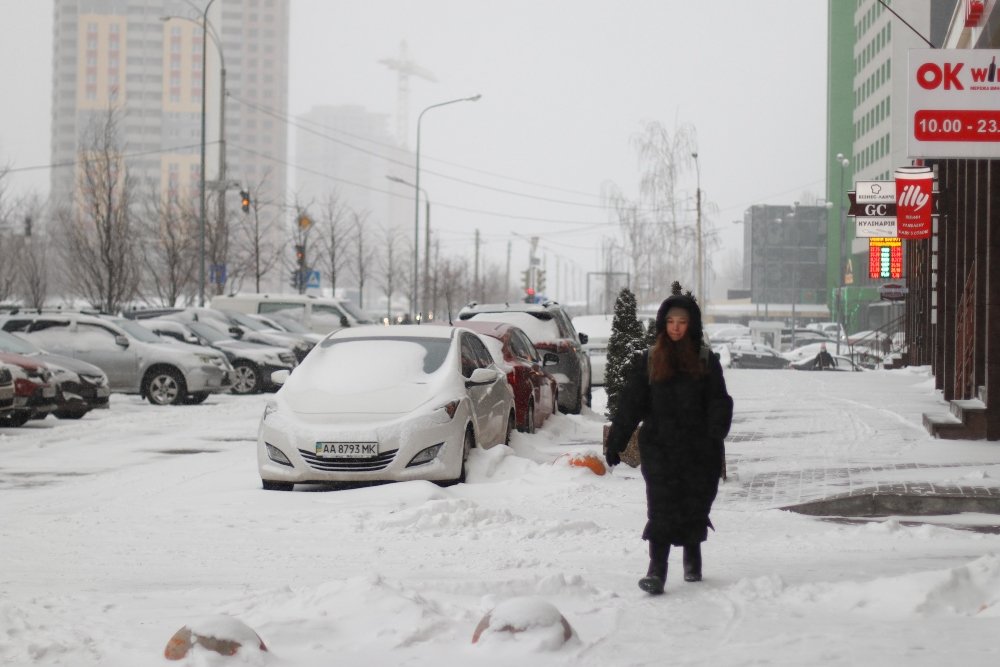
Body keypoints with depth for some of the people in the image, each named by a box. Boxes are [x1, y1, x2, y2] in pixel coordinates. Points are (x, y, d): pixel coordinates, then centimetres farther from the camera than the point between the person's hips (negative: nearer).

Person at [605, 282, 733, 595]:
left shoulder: (706, 360, 4)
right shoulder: (647, 361, 6)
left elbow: (719, 404, -1)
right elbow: (630, 405, 6)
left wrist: (715, 435, -16)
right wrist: (614, 444, 2)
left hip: (698, 450, 1)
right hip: (659, 447, -1)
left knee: (696, 506, 9)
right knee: (661, 507, -10)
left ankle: (692, 558, 31)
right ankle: (656, 569, -13)